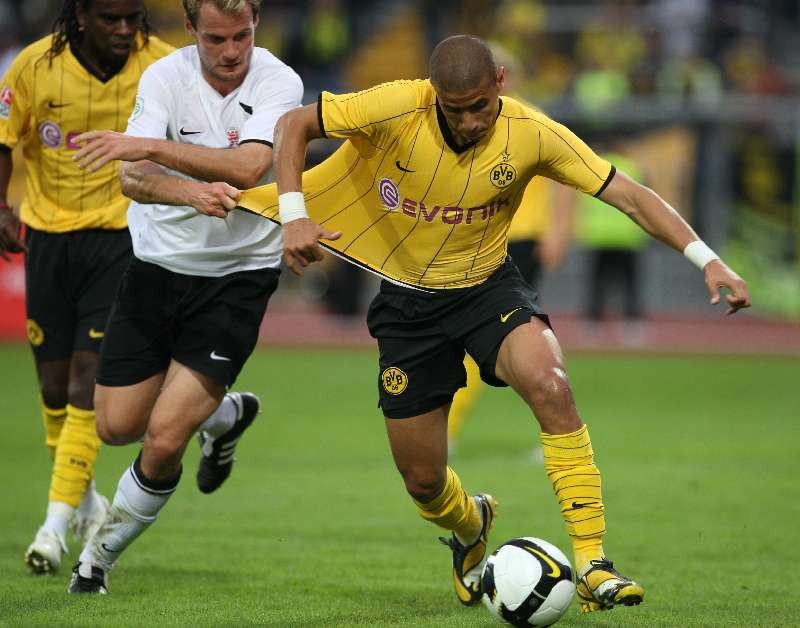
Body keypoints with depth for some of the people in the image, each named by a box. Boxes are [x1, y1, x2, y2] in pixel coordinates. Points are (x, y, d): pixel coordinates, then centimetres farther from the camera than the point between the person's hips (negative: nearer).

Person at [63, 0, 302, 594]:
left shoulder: (279, 83, -14)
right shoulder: (164, 77, -10)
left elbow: (247, 168, -30)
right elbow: (133, 178, -22)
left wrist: (149, 145, -36)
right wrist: (191, 192, -44)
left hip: (237, 274, -3)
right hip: (158, 265, 3)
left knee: (164, 439, -12)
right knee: (117, 425, 8)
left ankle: (102, 554, 13)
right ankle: (224, 414, 38)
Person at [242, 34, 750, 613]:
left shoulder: (531, 134, -18)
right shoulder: (397, 108, -21)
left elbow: (629, 196, -15)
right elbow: (293, 125, -12)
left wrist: (707, 260, -26)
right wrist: (293, 215, -27)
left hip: (489, 288, -1)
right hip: (408, 300, 1)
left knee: (549, 384, -33)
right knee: (423, 482, 5)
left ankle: (592, 565, -29)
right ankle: (470, 527, 46)